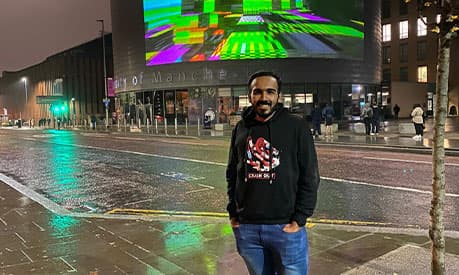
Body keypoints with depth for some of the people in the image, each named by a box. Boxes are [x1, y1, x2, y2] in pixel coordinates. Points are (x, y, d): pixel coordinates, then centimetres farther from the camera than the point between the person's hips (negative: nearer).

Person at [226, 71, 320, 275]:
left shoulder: (296, 126, -4)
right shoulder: (241, 128, 6)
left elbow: (310, 176, -4)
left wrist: (299, 219, -9)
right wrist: (233, 213, 8)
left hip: (285, 227, -3)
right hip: (246, 228, 4)